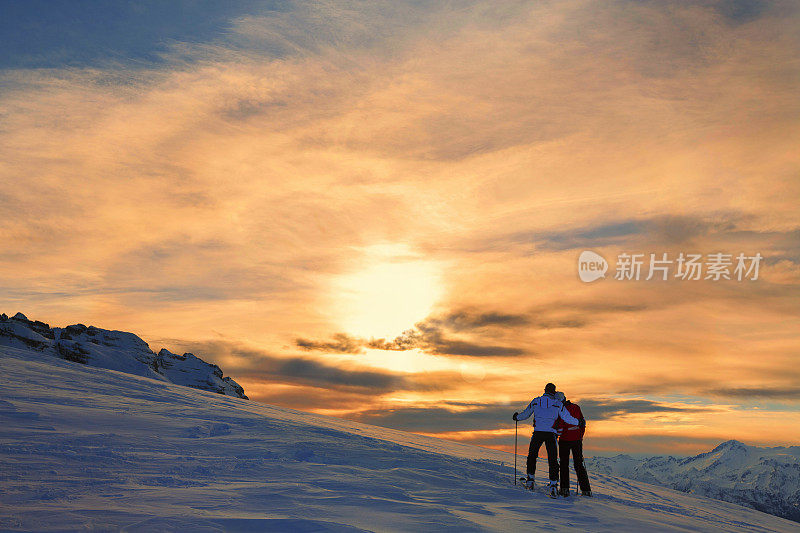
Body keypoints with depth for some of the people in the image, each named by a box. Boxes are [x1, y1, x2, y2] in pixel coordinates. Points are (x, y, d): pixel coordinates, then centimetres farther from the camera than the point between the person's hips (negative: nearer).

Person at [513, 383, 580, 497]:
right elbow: (567, 418, 1)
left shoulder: (535, 401, 6)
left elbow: (525, 414, 17)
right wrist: (578, 422, 18)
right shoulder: (558, 404, 1)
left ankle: (530, 479, 20)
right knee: (553, 460, 4)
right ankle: (553, 486, -4)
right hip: (550, 435, -1)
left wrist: (517, 417, 36)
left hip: (537, 433, 1)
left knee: (532, 455, 22)